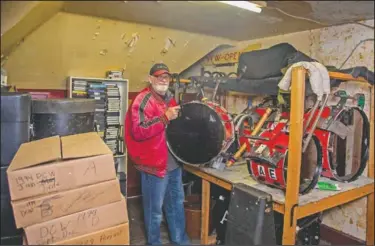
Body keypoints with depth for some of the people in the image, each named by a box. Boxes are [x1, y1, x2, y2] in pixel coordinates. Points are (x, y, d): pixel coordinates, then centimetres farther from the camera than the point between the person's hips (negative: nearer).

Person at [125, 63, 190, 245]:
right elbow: (138, 131, -26)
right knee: (155, 209, 8)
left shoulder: (169, 98, 12)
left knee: (177, 202, 21)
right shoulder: (142, 100, -14)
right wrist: (165, 117, -29)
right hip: (155, 163, -8)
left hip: (174, 162, 8)